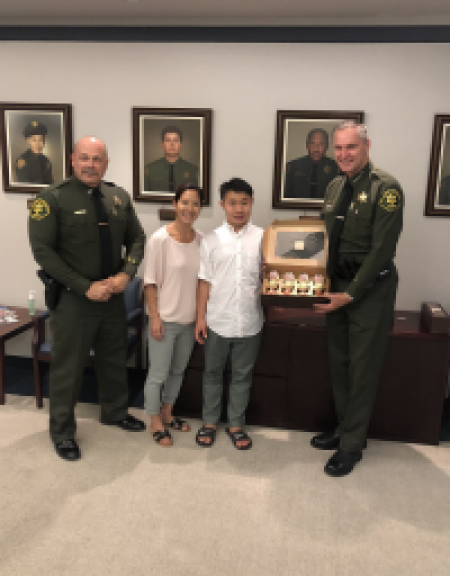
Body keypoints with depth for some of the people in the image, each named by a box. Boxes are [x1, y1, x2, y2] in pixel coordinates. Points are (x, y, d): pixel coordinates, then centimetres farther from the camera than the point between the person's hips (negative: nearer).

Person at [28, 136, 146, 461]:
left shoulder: (119, 197, 3)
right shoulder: (53, 199, -11)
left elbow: (137, 239, 9)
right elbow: (43, 251, -15)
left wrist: (126, 274, -9)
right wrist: (86, 287, -19)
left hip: (113, 294, 5)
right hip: (72, 298, -5)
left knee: (115, 359, 20)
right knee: (68, 367, 8)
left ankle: (115, 413, 44)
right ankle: (62, 432, 29)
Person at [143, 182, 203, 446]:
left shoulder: (201, 240, 1)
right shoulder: (160, 239, -14)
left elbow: (203, 279, 9)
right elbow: (150, 282, -11)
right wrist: (155, 317, -14)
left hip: (189, 319, 5)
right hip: (165, 318, -5)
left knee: (178, 370, 20)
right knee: (158, 374, 6)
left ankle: (167, 413, 40)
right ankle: (156, 422, 27)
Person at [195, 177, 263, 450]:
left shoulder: (262, 238, -1)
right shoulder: (212, 240, -1)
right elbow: (205, 281, 0)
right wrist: (200, 317, -2)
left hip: (249, 321, 0)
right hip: (217, 321, 0)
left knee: (243, 375, 13)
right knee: (213, 372, 14)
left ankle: (236, 424, 30)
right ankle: (210, 422, 32)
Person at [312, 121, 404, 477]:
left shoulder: (385, 188, -14)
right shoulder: (336, 187, 9)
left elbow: (381, 250, -17)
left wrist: (351, 294, -15)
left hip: (370, 288, -7)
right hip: (338, 286, 7)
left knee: (362, 368, 3)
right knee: (339, 363, 14)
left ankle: (352, 446, 18)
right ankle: (345, 429, 32)